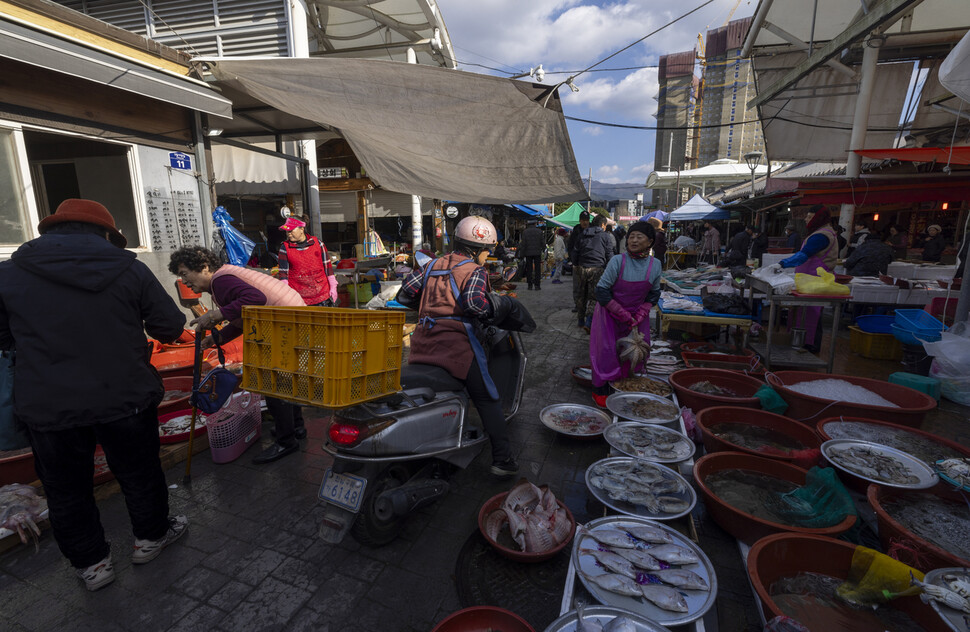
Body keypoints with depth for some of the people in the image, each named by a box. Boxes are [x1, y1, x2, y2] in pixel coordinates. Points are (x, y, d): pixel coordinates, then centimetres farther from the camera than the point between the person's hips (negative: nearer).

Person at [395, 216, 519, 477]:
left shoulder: (433, 264, 19)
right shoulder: (475, 271, 0)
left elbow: (405, 293, 15)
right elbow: (473, 302, -20)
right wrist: (491, 311, -1)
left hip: (422, 342, 6)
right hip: (455, 341, -6)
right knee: (487, 399, 6)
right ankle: (502, 459, 6)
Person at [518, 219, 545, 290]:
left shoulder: (525, 232, -3)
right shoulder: (539, 231, -2)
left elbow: (523, 244, -5)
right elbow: (542, 242, 1)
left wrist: (522, 254, 0)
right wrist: (543, 249, 20)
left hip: (528, 253, 0)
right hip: (537, 253, 0)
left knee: (529, 269, 6)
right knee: (537, 269, 4)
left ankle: (530, 285, 7)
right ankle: (537, 285, 2)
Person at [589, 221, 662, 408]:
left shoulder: (655, 265, -7)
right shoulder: (617, 261, -20)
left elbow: (654, 294, 7)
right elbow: (602, 291, -18)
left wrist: (640, 316, -7)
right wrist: (624, 315, -16)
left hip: (636, 314, 4)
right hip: (610, 313, -4)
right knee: (606, 350, -4)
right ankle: (600, 391, 12)